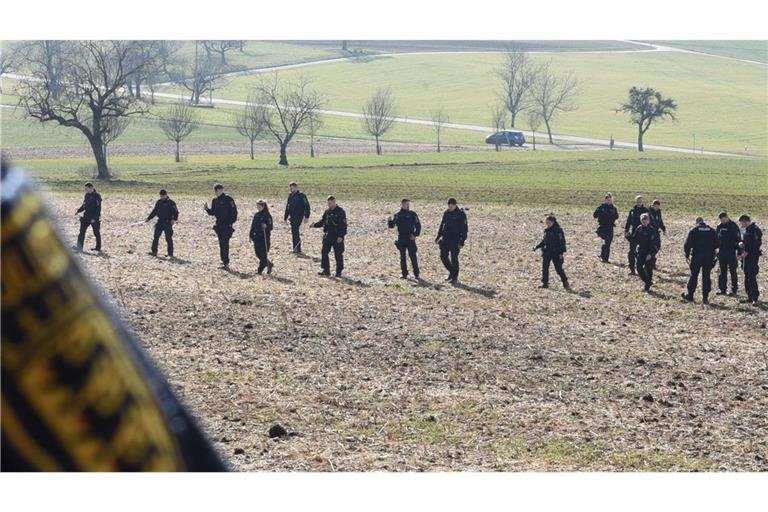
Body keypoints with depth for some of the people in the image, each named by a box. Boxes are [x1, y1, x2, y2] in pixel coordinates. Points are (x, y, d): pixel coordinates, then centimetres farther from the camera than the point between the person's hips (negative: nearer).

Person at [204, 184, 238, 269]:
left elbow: (234, 211, -9)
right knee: (221, 243, 10)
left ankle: (226, 263, -12)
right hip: (218, 225, 7)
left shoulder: (228, 199, -9)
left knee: (224, 243, -12)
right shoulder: (215, 200, 12)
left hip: (227, 225, -7)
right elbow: (212, 212, 17)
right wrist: (207, 209, -3)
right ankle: (224, 261, 18)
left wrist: (232, 222, -14)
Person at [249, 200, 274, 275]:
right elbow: (253, 226, 17)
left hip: (265, 237, -7)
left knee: (263, 254, -5)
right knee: (258, 254, 9)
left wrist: (266, 227, -32)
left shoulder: (267, 215, -8)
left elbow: (270, 227, -11)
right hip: (257, 237, 7)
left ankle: (260, 269, 5)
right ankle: (269, 264, 26)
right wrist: (251, 235, 13)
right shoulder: (256, 215, 11)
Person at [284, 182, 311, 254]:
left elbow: (307, 206, -10)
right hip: (292, 217, 8)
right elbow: (287, 208, 23)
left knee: (296, 232, -16)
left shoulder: (301, 196, -8)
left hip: (299, 216, -8)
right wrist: (285, 217, 22)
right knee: (294, 232, 10)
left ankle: (297, 249, -15)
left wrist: (306, 217, -15)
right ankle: (296, 248, 17)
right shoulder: (290, 196, 15)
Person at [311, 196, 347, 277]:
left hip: (337, 236, -6)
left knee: (338, 254, 1)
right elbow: (322, 221, 17)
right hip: (328, 235, 6)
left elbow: (343, 225, -12)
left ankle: (339, 272, 10)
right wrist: (315, 225, -1)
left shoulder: (340, 212, -10)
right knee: (324, 252, 3)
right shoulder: (327, 212, 10)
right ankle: (325, 270, 10)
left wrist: (341, 236, -18)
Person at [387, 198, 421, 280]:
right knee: (402, 257, 6)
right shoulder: (397, 215, 7)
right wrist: (390, 221, -14)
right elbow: (391, 226, 7)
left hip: (410, 239, -3)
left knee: (413, 256, -7)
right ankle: (404, 274, 12)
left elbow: (418, 225, 2)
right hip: (401, 239, 3)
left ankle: (416, 274, -3)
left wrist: (415, 235, -8)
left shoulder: (412, 214, 1)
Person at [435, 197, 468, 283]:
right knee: (443, 257, 5)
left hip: (455, 240, -6)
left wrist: (462, 242, -15)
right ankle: (451, 272, 23)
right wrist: (438, 237, 12)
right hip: (445, 239, 6)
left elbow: (464, 229, -10)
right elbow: (442, 225, 18)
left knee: (454, 259, -3)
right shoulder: (446, 213, 8)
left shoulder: (461, 214, -9)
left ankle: (455, 277, 6)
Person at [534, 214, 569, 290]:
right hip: (546, 252, 6)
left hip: (556, 253, -6)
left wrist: (561, 253, -17)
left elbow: (562, 242, -12)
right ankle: (545, 283, 12)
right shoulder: (546, 230, 9)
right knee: (544, 268, 5)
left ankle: (565, 283, 3)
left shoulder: (558, 230, -10)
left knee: (558, 269, -6)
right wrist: (537, 247, 10)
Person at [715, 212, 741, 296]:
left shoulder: (734, 226, -7)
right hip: (721, 253, 5)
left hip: (731, 252, -5)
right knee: (722, 271, 9)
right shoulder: (719, 227, 8)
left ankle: (734, 290, 3)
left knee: (733, 271, -1)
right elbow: (715, 239, 17)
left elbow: (738, 239, -8)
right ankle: (722, 289, 15)